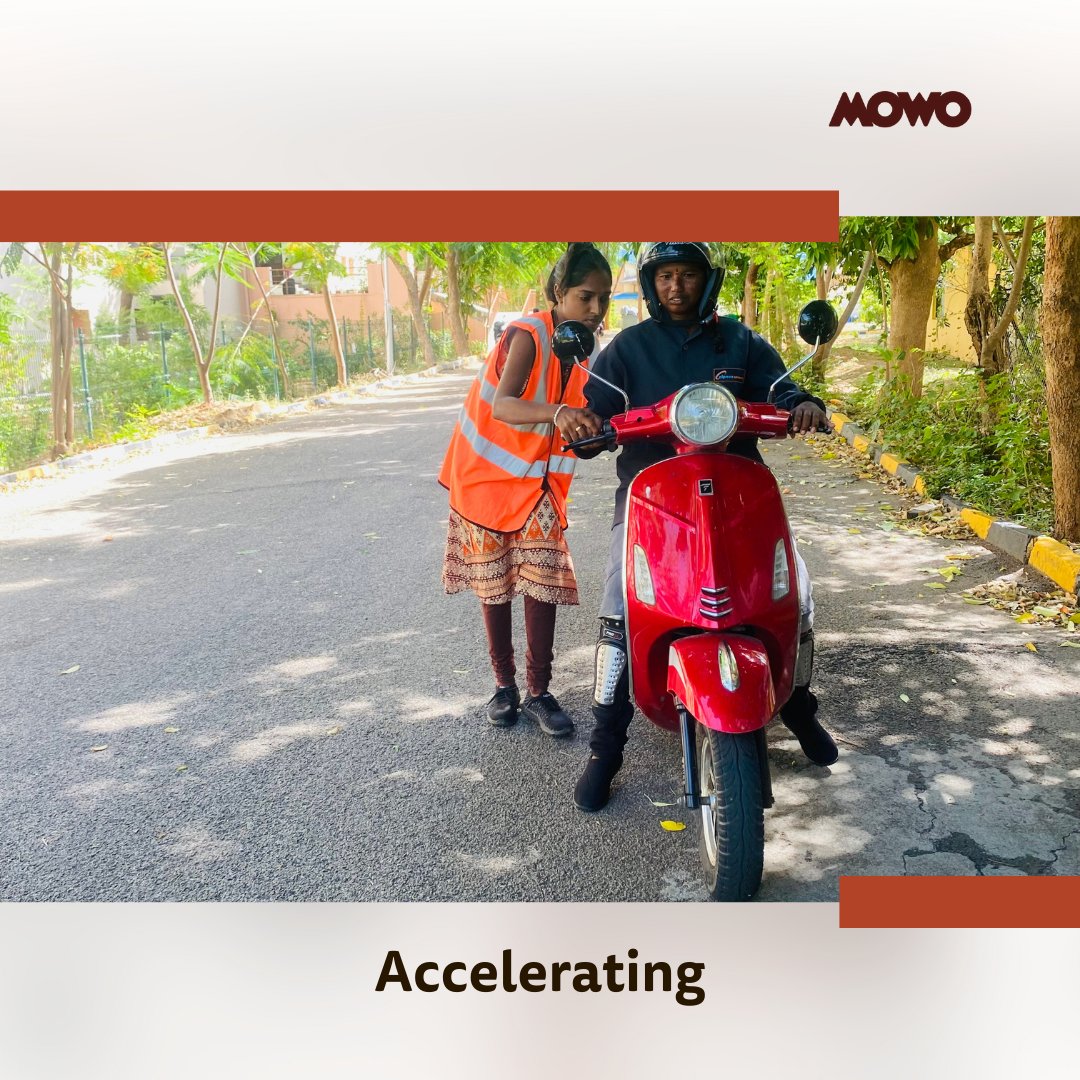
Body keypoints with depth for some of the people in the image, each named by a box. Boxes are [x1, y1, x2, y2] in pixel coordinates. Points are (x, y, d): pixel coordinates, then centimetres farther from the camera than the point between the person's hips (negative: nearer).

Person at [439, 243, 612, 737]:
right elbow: (500, 406, -38)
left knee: (543, 584, -4)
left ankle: (538, 692, 6)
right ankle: (504, 686, 20)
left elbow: (589, 425, -6)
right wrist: (557, 413, -56)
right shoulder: (528, 335, -21)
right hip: (487, 474, -4)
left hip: (538, 482, 4)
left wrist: (595, 426, -28)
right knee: (494, 586, 6)